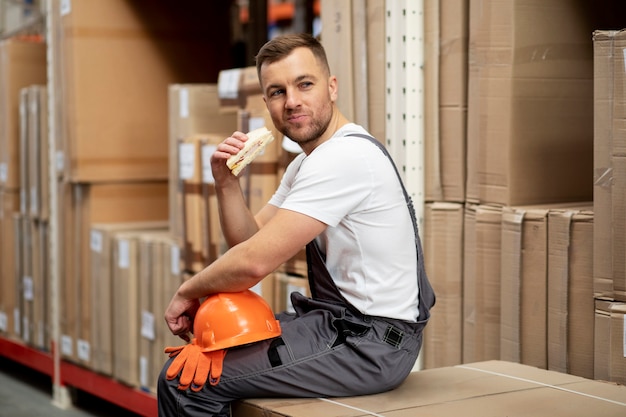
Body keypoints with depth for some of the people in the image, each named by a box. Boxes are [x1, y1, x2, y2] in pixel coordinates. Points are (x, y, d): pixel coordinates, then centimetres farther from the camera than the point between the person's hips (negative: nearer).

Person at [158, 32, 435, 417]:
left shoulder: (344, 157, -20)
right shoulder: (306, 164, 14)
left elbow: (256, 262, -23)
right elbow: (250, 240, 13)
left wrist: (188, 292, -6)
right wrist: (226, 181, -3)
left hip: (370, 343, -11)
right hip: (342, 322, 11)